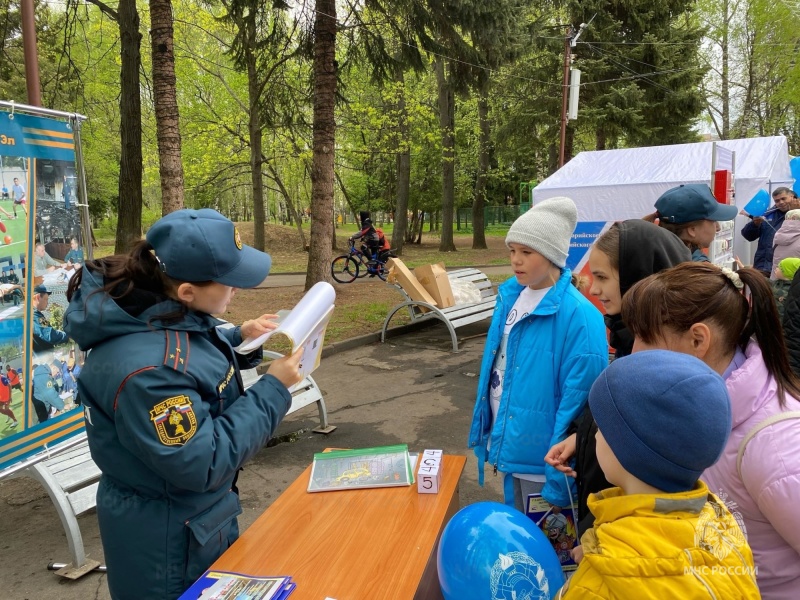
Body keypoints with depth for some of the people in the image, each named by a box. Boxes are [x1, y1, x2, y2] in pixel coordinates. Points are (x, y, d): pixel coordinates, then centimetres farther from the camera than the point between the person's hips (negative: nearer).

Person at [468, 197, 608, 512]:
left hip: (542, 458, -7)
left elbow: (578, 400, -22)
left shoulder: (578, 315, -23)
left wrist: (560, 478, -19)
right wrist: (492, 435, 14)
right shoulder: (511, 296, 1)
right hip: (510, 443, 7)